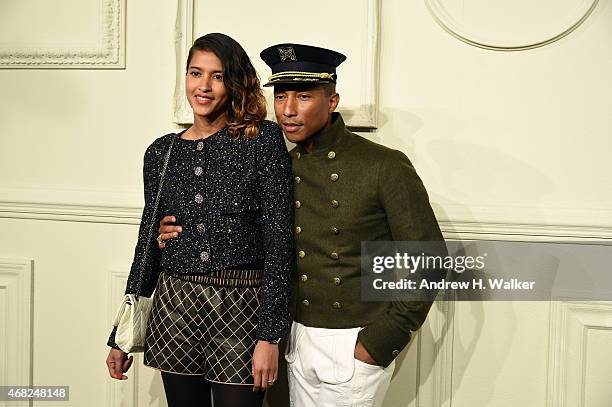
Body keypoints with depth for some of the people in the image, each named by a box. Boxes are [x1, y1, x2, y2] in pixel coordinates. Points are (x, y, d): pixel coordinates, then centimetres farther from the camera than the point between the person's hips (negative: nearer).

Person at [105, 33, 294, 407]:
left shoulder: (263, 140, -5)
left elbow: (279, 239, -8)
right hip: (174, 306, 4)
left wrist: (270, 335, -13)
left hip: (243, 307, -3)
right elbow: (148, 243, 12)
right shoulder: (161, 152, 7)